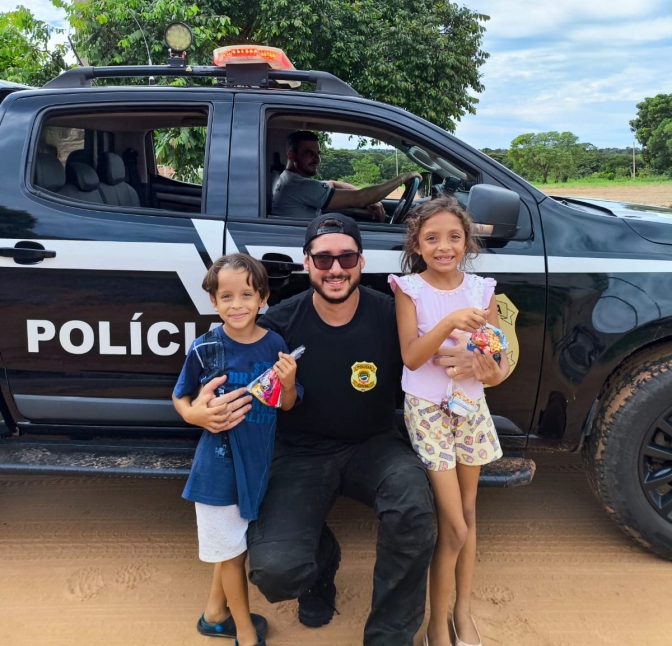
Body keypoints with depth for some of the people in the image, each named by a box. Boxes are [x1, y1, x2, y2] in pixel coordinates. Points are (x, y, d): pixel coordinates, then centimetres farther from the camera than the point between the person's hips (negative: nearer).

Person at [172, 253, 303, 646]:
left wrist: (288, 383, -22)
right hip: (219, 460, -3)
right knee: (231, 546, 11)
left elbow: (287, 405, -1)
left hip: (258, 458, 3)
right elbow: (180, 397, -2)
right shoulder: (205, 348, -14)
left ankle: (216, 613, 45)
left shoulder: (275, 345, -8)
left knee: (234, 540, 22)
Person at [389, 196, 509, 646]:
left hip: (472, 408, 4)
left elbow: (501, 355, 0)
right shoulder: (410, 289, -9)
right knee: (454, 527, -4)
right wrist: (450, 321, -31)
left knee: (468, 513, 15)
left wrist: (496, 373, -23)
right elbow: (411, 357, -18)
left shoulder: (481, 289, -1)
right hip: (428, 410, -4)